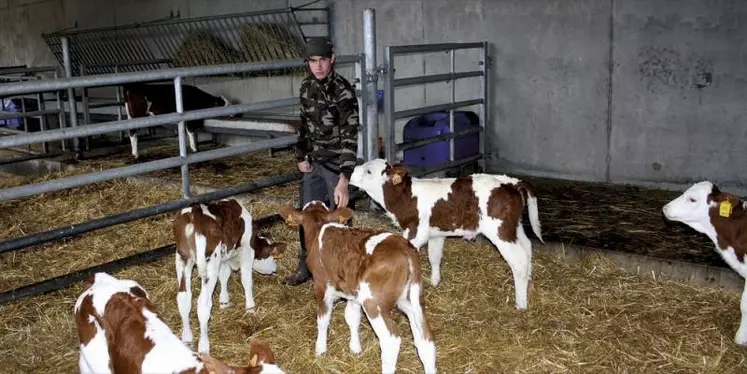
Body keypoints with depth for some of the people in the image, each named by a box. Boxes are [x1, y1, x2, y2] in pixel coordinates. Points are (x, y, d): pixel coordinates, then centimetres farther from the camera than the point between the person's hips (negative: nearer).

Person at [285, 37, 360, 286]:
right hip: (314, 162, 7)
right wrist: (301, 156, 7)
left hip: (337, 164, -7)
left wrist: (344, 180, -34)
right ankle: (306, 266, 35)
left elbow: (350, 137, -27)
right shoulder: (307, 86, 1)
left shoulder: (343, 92, -21)